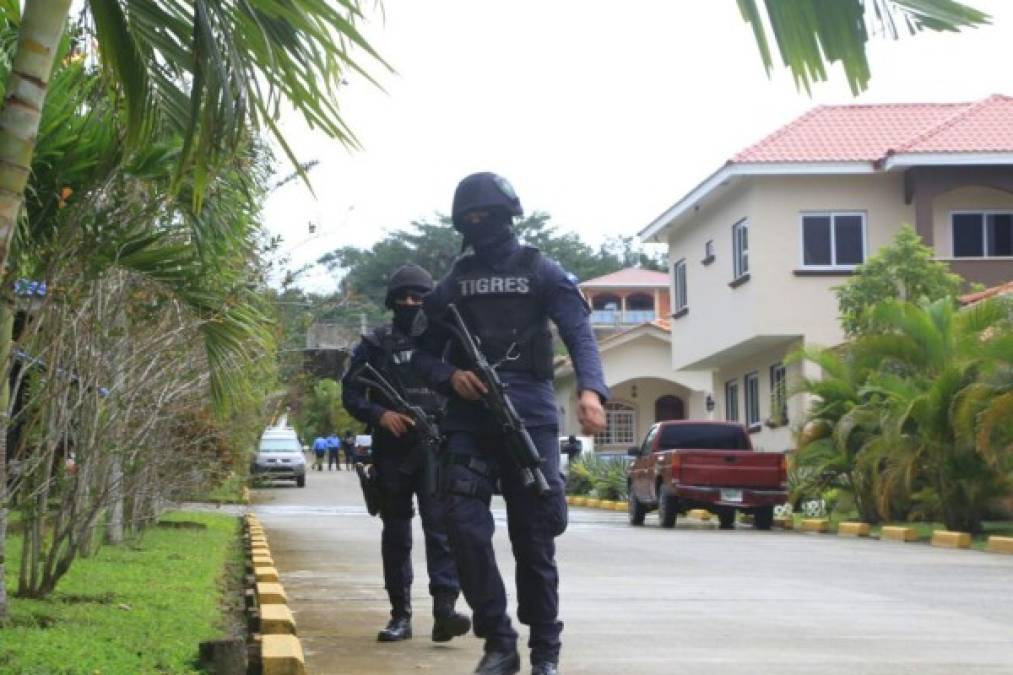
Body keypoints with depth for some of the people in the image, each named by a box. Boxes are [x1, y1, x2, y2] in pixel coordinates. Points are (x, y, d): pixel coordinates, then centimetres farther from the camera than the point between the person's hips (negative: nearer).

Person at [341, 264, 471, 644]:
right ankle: (400, 614, 13)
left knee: (441, 526, -13)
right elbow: (350, 392, 6)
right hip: (392, 452, 1)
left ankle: (444, 609, -20)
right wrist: (379, 414, -13)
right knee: (395, 534, 6)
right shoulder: (374, 345, 8)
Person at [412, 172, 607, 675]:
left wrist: (590, 389, -26)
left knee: (534, 539, 1)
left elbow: (579, 333, -7)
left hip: (530, 419, -2)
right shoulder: (453, 283, 15)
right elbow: (423, 353, 18)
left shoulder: (541, 272, 6)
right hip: (469, 422, 3)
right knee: (465, 526, -11)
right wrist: (449, 376, -5)